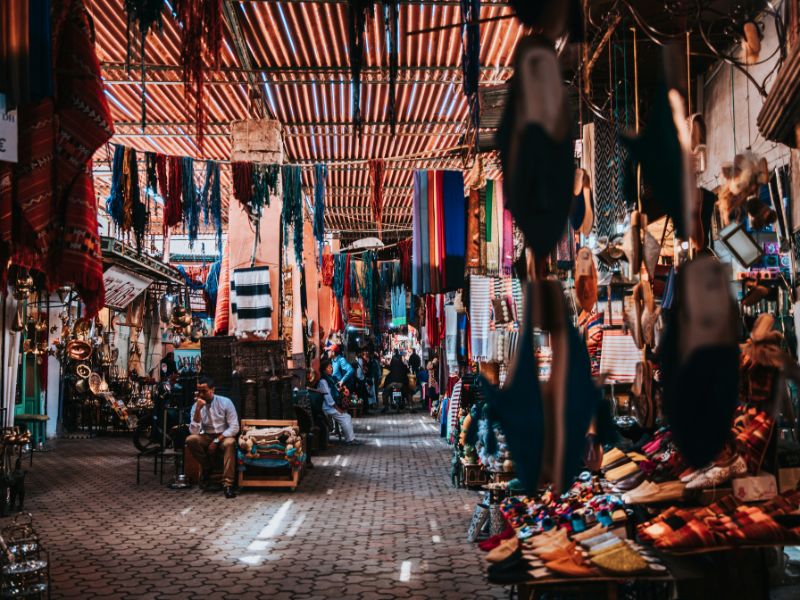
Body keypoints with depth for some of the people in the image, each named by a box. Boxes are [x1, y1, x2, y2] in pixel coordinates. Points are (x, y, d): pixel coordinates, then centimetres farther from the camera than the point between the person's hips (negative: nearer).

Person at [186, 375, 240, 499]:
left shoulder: (225, 402, -10)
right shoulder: (196, 406, -4)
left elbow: (234, 428, -12)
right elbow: (194, 431, -15)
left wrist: (217, 441, -21)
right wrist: (198, 410, -26)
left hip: (224, 436, -3)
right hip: (206, 437, 3)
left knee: (229, 443, -37)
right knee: (190, 440, -28)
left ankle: (227, 484, -36)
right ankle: (206, 468, -4)